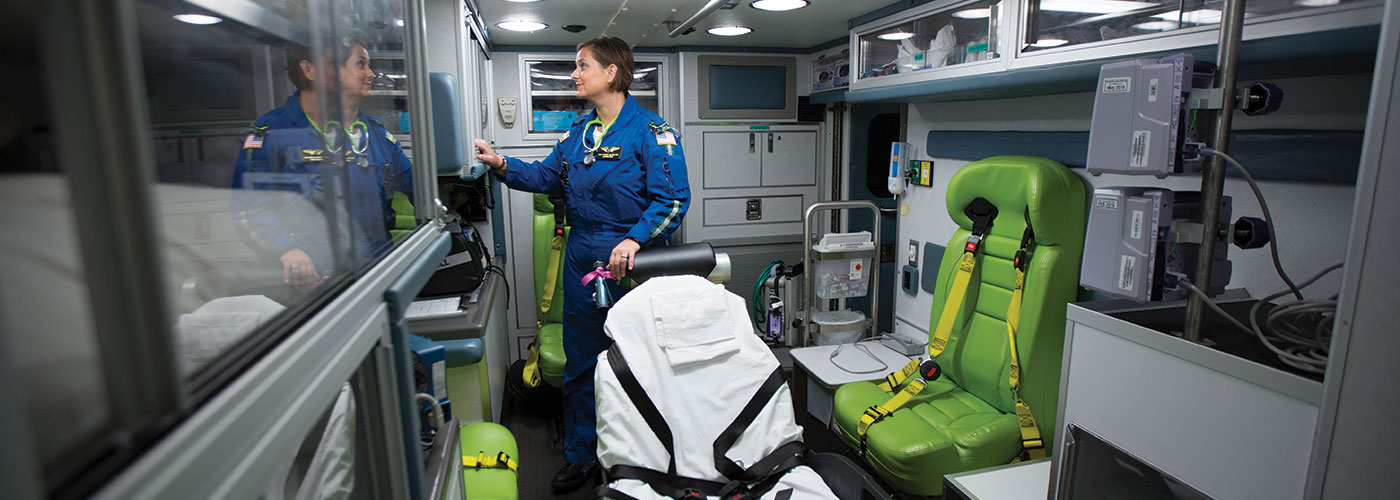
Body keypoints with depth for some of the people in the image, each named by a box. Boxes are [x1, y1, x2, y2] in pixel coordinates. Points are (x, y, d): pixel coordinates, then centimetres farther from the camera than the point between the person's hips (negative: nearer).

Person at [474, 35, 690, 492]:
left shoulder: (649, 130, -11)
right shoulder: (578, 132, 12)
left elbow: (672, 197, -18)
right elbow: (547, 176, 18)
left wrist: (635, 239, -29)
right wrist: (503, 166, 4)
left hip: (632, 264, -7)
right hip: (582, 259, 7)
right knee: (580, 363, 16)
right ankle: (580, 455, 33)